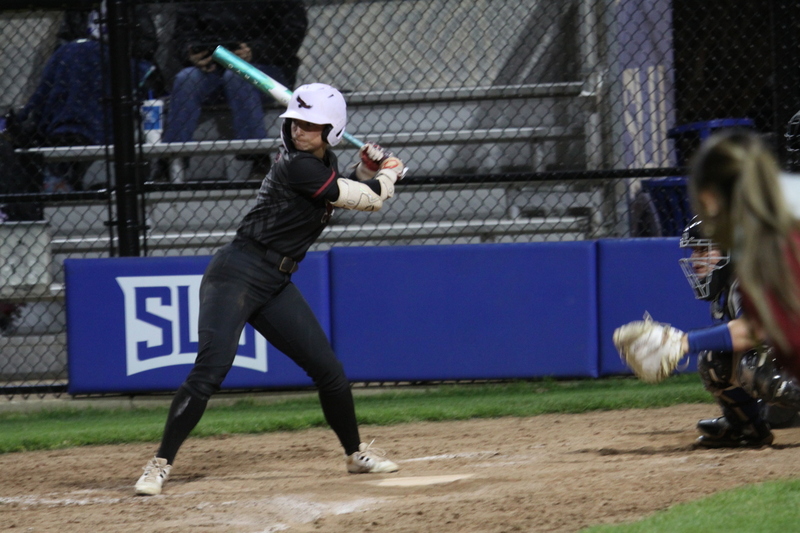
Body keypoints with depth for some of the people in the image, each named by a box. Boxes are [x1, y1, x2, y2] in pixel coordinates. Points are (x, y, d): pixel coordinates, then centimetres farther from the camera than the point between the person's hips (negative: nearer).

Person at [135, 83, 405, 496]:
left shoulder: (323, 163, 9)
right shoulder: (298, 166, -18)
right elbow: (369, 200, -11)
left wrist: (367, 171, 9)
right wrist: (389, 174, 9)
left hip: (276, 286, 9)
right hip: (237, 273, -8)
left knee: (328, 370, 9)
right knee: (209, 371, -20)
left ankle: (356, 454, 28)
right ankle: (160, 464, -17)